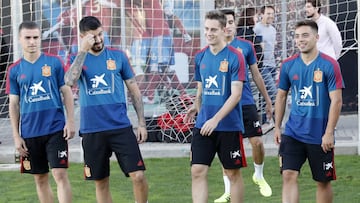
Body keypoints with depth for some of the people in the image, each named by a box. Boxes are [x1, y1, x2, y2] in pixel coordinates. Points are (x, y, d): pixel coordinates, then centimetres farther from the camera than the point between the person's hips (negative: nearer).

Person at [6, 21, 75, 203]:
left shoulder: (54, 62, 0)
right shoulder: (14, 70, 5)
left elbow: (67, 93, 3)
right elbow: (14, 104, 8)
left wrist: (70, 122, -5)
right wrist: (16, 136, 4)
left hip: (56, 129, -2)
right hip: (30, 133, 2)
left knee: (60, 175, -9)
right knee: (40, 179, 9)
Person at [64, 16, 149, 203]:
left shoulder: (118, 56, 5)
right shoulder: (76, 59, 5)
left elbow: (134, 90, 9)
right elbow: (70, 81, -17)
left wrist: (142, 123, 4)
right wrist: (83, 51, -17)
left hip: (121, 127, -1)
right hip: (92, 131, 1)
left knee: (138, 175, -12)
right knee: (100, 182, 8)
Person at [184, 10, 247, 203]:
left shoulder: (234, 57, -9)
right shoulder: (200, 57, 7)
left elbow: (236, 94, -15)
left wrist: (216, 119, -22)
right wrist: (196, 107, 3)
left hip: (229, 126, -4)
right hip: (203, 125, 4)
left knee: (233, 173, 7)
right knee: (197, 171, -5)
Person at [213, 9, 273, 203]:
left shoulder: (246, 46, 3)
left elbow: (256, 75, 10)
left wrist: (268, 101, 13)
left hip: (246, 103, 0)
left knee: (257, 142, -4)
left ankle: (259, 176, 23)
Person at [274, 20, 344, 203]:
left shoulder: (329, 65, -9)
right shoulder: (288, 65, 3)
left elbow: (336, 101, -10)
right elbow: (281, 96, 13)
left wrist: (329, 133, -14)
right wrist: (277, 127, 9)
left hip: (320, 135, -3)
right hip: (293, 132, 3)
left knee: (323, 181, 8)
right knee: (289, 176, -11)